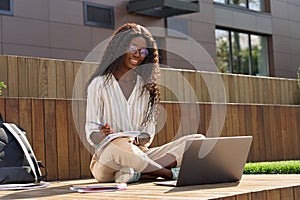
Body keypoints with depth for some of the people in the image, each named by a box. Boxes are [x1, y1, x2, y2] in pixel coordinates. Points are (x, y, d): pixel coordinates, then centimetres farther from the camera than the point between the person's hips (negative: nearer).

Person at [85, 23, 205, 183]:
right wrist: (103, 137, -25)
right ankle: (169, 173, -24)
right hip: (106, 157, -5)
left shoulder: (146, 86, 16)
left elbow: (149, 129, 10)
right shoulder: (100, 83, 4)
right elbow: (91, 131, -1)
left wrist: (139, 140, -13)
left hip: (140, 154, 5)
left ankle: (135, 173, -32)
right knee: (119, 144, -43)